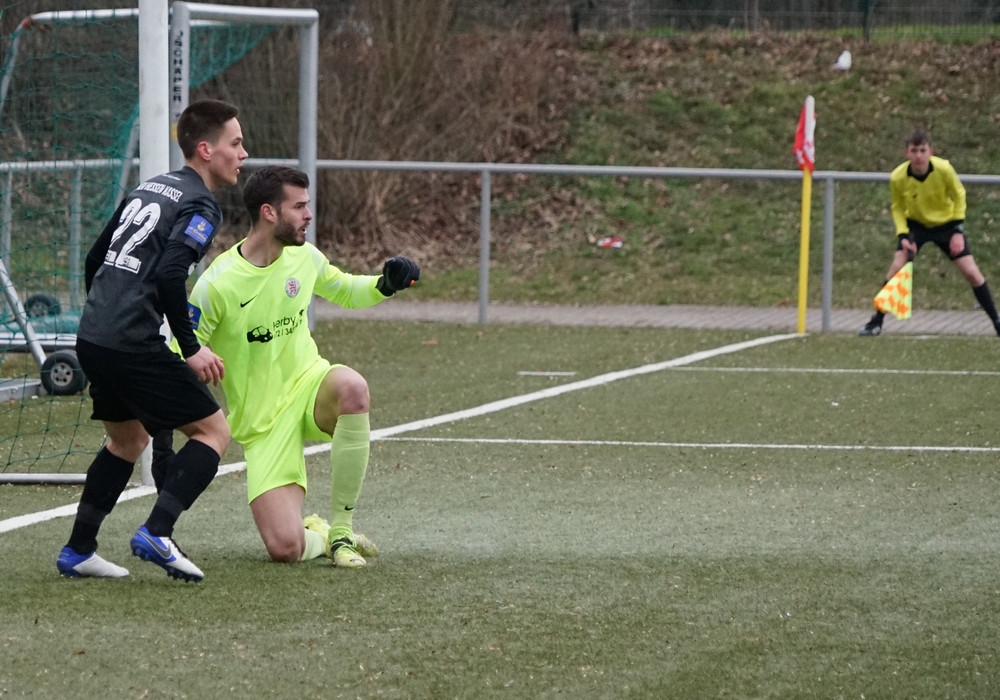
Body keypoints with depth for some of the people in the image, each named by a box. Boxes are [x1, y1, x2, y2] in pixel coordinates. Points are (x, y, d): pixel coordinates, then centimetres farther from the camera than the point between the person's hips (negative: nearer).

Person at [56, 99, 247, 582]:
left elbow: (95, 260, 24)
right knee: (213, 431, 0)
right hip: (134, 344, -9)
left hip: (92, 338, 9)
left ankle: (77, 551, 23)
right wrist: (191, 349, -16)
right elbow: (169, 275, -21)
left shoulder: (149, 189, 19)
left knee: (130, 438, 26)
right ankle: (156, 534, -14)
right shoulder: (201, 205, -7)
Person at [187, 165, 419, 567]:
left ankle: (341, 528, -19)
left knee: (352, 387, -36)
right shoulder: (217, 285, -18)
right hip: (262, 423, -4)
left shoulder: (303, 257, -2)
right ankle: (317, 534, 22)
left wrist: (385, 284, -1)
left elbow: (344, 291, 19)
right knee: (285, 549, -20)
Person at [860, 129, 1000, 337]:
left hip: (946, 223, 0)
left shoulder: (944, 169, -28)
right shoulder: (898, 178, -25)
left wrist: (958, 231, -12)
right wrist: (903, 236, -19)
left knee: (971, 272, -7)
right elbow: (897, 208, -6)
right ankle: (876, 322, -6)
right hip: (915, 224, 0)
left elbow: (959, 195, -9)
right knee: (897, 267, -18)